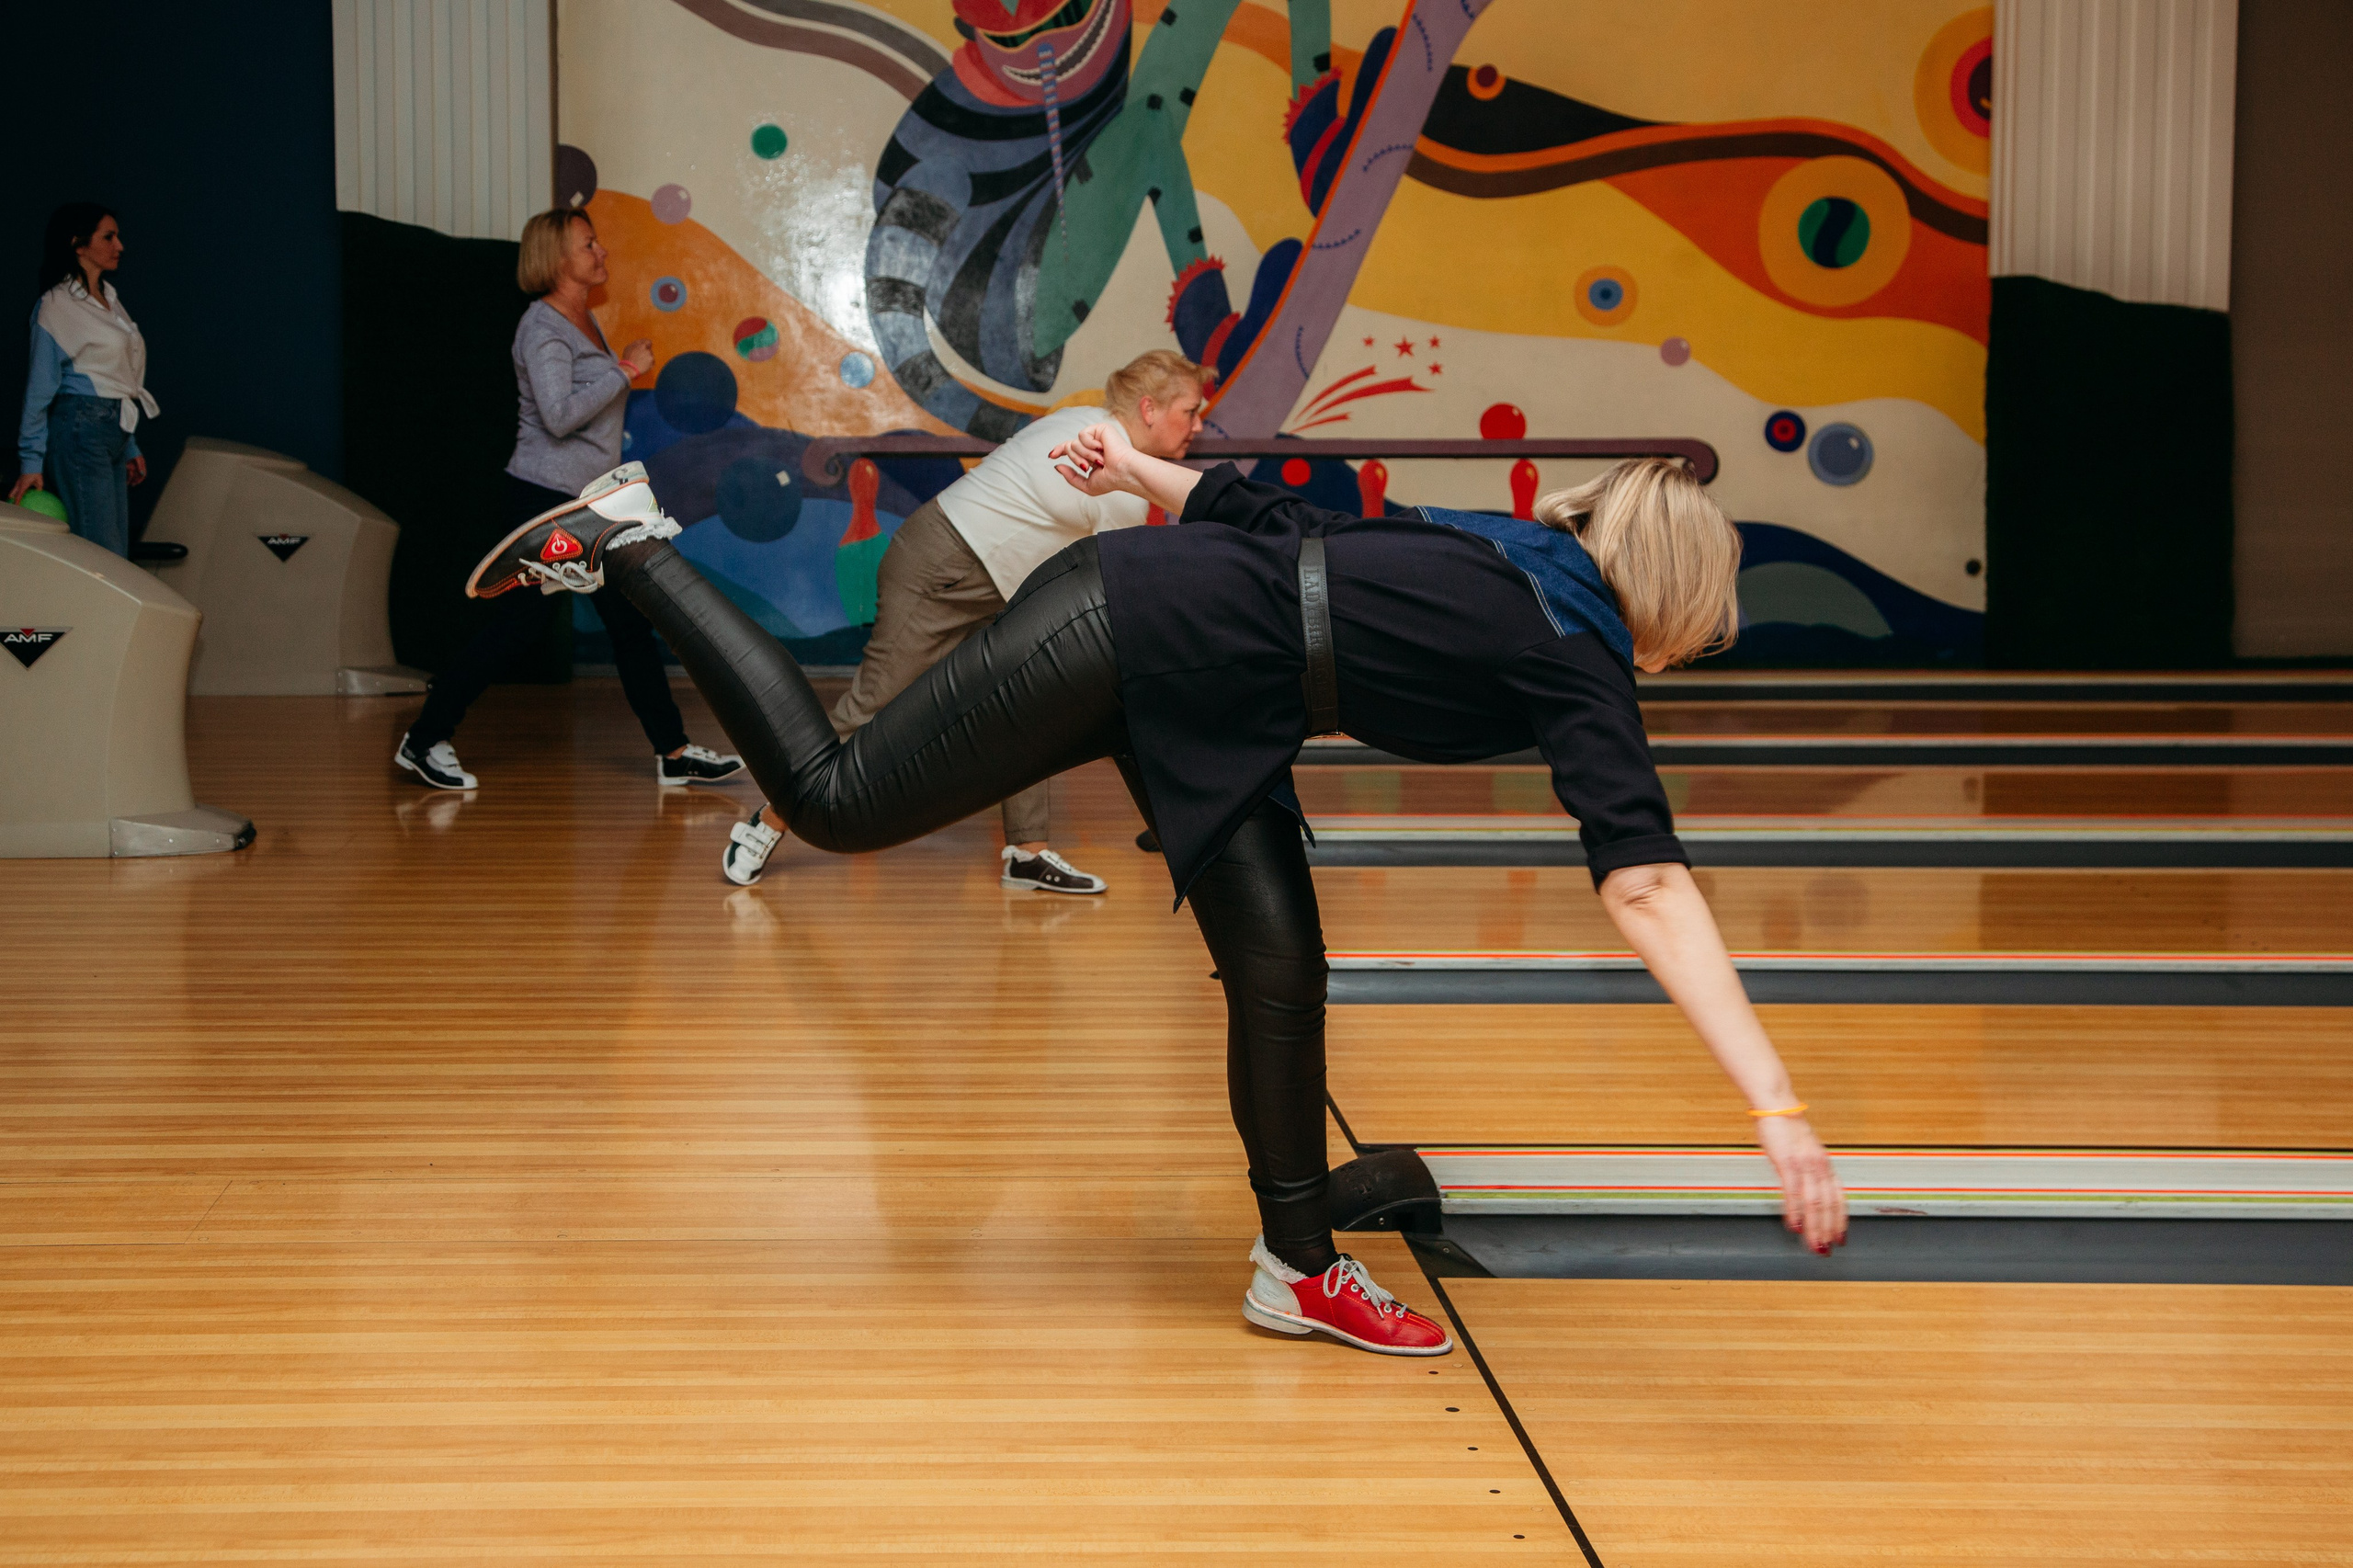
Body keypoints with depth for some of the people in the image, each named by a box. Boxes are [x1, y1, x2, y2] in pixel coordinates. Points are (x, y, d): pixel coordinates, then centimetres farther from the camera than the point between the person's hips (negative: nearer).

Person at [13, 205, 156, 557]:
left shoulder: (110, 300, 17)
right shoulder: (56, 305, -6)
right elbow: (39, 388, -6)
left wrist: (131, 448, 22)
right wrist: (31, 461, -7)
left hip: (114, 434, 8)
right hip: (80, 432, -8)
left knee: (118, 554, 4)